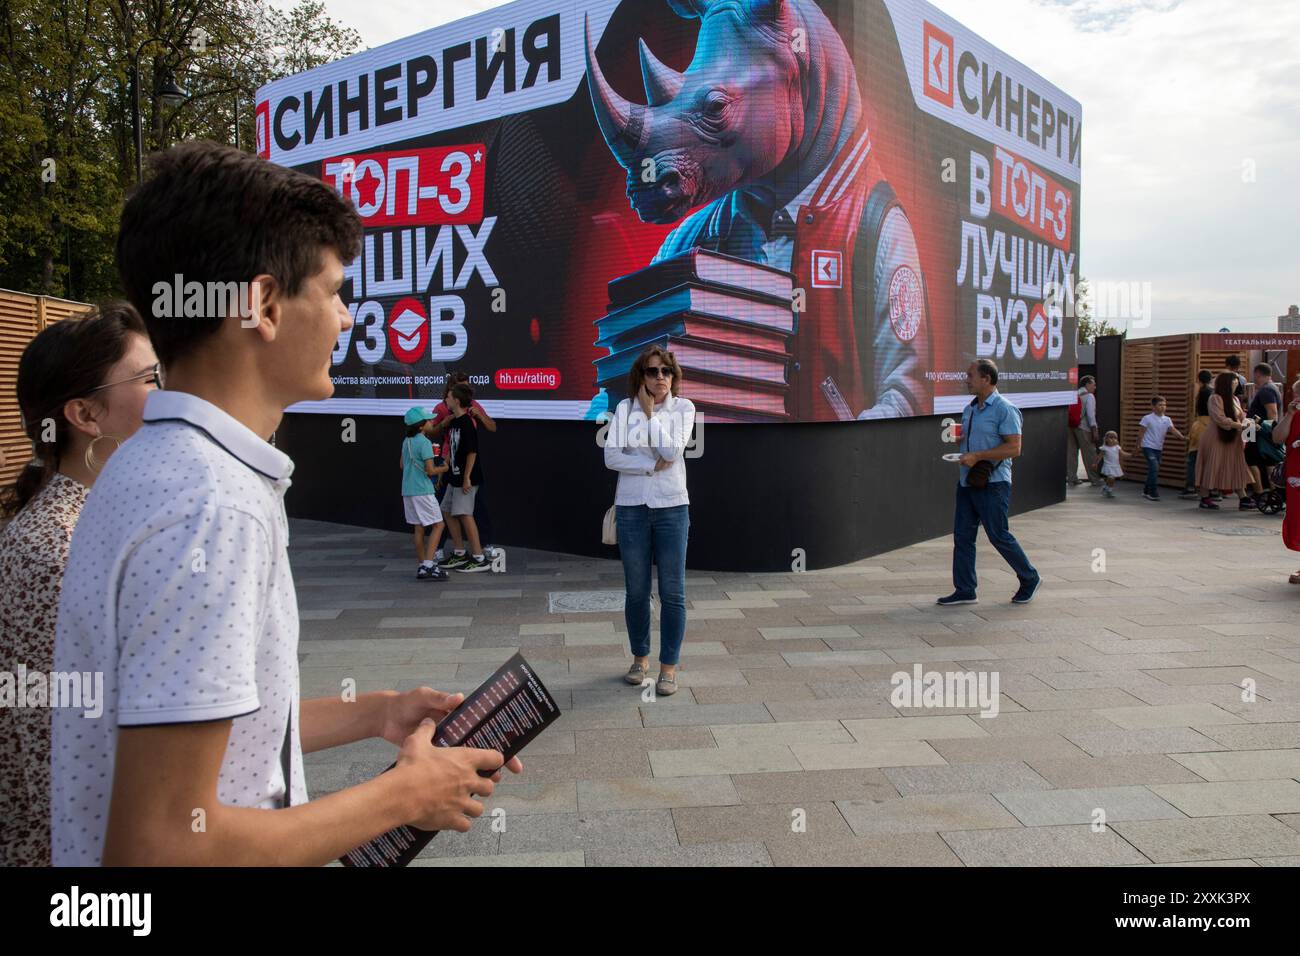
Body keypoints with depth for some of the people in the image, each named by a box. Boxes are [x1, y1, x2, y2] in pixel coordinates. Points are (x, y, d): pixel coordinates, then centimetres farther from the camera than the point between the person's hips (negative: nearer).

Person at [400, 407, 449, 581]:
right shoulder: (425, 443, -14)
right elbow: (431, 471, -17)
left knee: (419, 528, 11)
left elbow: (403, 465, 22)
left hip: (407, 490, 8)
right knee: (437, 525, -2)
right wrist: (443, 468, 1)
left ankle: (423, 566, 15)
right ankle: (427, 565, -11)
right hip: (422, 491, -8)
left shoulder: (406, 442, 12)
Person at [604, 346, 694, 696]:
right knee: (636, 591, 10)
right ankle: (640, 658, 26)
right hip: (631, 507, 1)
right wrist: (653, 465, -13)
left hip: (671, 507, -1)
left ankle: (669, 667, 10)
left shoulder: (683, 408, 1)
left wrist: (650, 413, -8)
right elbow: (611, 457, -7)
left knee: (673, 593, 0)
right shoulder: (625, 407, 2)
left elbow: (671, 450, -12)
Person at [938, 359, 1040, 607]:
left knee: (998, 535, -2)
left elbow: (1014, 448, -17)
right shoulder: (969, 409, 15)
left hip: (992, 483, -8)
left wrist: (977, 456, -21)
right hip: (967, 482, 8)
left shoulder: (1004, 409, -12)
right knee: (962, 535, 5)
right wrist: (957, 436, 5)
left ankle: (1030, 579, 19)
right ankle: (965, 590, 12)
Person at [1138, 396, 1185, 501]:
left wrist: (1182, 437, -26)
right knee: (1154, 468, -17)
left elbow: (1173, 430, -9)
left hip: (1159, 448, 6)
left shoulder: (1167, 419, 4)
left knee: (1153, 470, 11)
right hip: (1148, 447, -6)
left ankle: (1146, 491, 25)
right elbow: (1142, 432, -4)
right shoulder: (1147, 418, -7)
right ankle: (1154, 493, -14)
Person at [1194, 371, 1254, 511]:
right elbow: (1220, 419, -19)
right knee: (1211, 468, -1)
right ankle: (1205, 498, 8)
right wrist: (1239, 425, -22)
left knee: (1237, 469, 5)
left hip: (1232, 441, 8)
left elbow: (1241, 416, 9)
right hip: (1216, 440, -8)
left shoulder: (1235, 400, 14)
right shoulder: (1215, 398, -10)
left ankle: (1243, 498, 4)